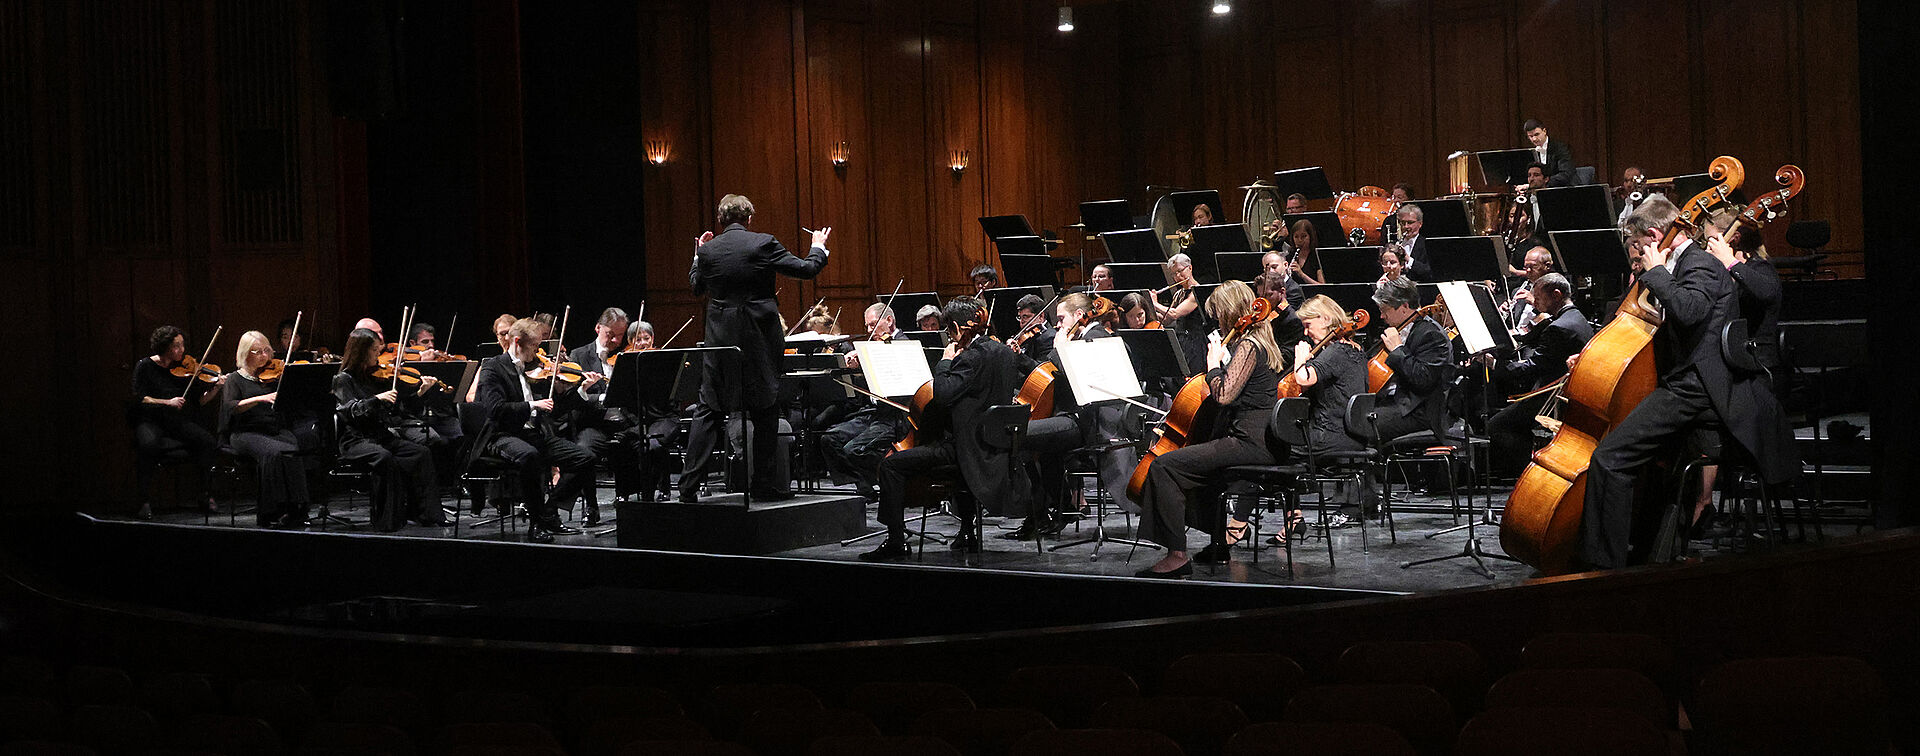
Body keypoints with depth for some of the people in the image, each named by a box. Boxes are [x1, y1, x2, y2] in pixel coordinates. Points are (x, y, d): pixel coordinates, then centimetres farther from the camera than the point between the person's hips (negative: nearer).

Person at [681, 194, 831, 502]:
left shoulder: (708, 251, -1)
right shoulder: (763, 244, -8)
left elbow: (696, 287, 15)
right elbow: (806, 269, -4)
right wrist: (819, 247, 16)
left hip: (720, 339, 2)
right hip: (760, 339, -2)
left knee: (708, 412, 7)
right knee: (765, 412, 8)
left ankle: (689, 485, 1)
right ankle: (762, 483, 9)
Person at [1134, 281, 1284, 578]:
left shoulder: (1247, 345, -14)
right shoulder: (1260, 341, 17)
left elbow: (1224, 394, -23)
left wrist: (1214, 363, -8)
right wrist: (1220, 361, 14)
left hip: (1250, 442, -11)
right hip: (1260, 440, 11)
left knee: (1164, 465, -17)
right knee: (1195, 460, 35)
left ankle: (1177, 555, -22)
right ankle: (1218, 544, 34)